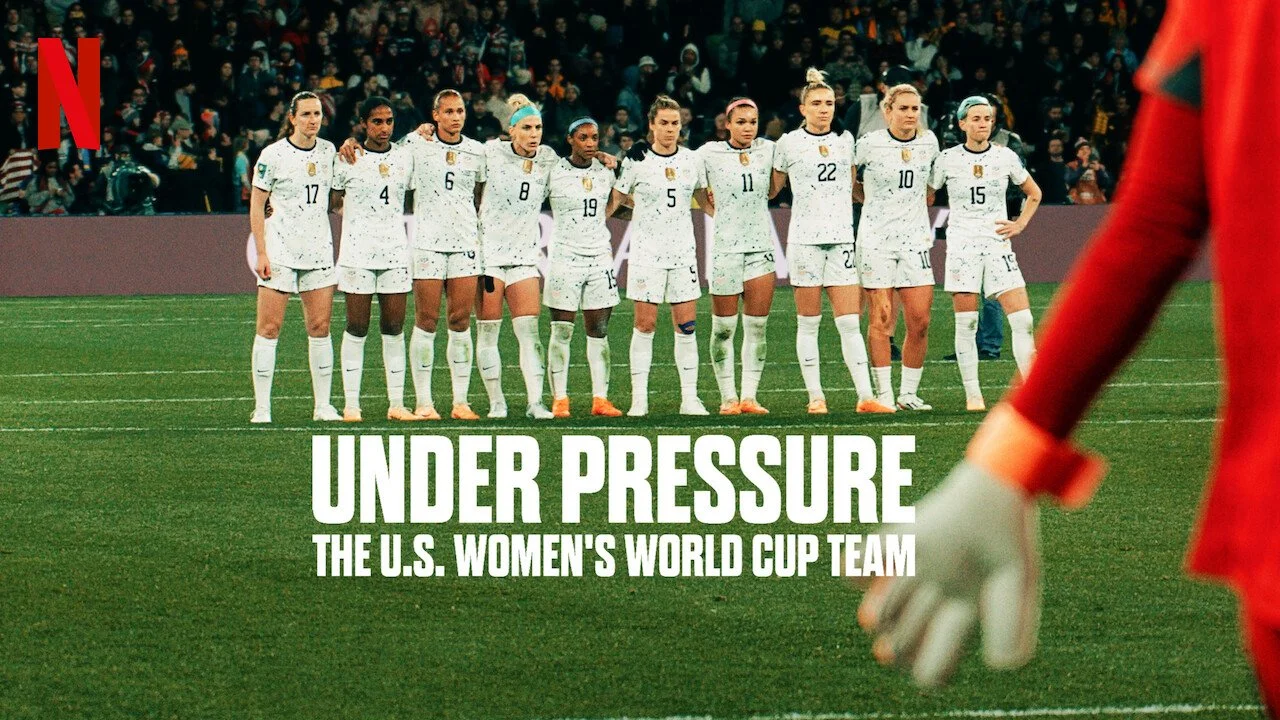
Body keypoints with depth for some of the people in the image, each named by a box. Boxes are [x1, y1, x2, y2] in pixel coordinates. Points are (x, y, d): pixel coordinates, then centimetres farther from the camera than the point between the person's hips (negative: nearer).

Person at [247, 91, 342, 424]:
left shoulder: (327, 150, 9)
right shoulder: (273, 155, -5)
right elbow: (256, 205, -3)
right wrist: (261, 252, -9)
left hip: (319, 247, 4)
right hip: (280, 249, -4)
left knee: (320, 327, 3)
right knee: (269, 327, -5)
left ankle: (323, 406, 9)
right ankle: (261, 407, -3)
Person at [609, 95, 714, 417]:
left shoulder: (691, 160, 7)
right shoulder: (637, 160, -3)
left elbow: (704, 200, 20)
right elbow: (614, 200, 0)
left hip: (683, 251, 3)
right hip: (647, 251, -3)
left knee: (687, 324, 0)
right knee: (645, 324, -4)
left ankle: (689, 398, 3)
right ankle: (639, 399, 0)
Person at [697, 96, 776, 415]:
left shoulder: (768, 150, 5)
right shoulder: (710, 153, -2)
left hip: (762, 246, 2)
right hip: (725, 246, -2)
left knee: (757, 327, 1)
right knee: (723, 328, 1)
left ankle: (749, 396, 5)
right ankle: (728, 397, 8)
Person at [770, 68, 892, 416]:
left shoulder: (845, 140, 10)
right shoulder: (789, 143, 2)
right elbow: (773, 188, 12)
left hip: (842, 237, 2)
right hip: (805, 239, -2)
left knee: (850, 322, -3)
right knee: (808, 323, 1)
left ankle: (865, 396, -6)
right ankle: (815, 396, 5)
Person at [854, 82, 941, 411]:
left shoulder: (929, 142, 5)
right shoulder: (869, 144, -6)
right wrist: (872, 197, 4)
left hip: (915, 237, 3)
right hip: (876, 236, -3)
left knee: (920, 320, -3)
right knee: (881, 319, -4)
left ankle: (909, 393, 7)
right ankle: (883, 394, 1)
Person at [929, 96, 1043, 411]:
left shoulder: (1006, 157, 5)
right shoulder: (948, 159, 1)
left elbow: (1034, 193, 18)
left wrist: (1021, 224, 6)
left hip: (997, 243, 1)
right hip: (961, 243, -1)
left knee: (1023, 320, -9)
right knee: (966, 324, -3)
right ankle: (972, 394, 3)